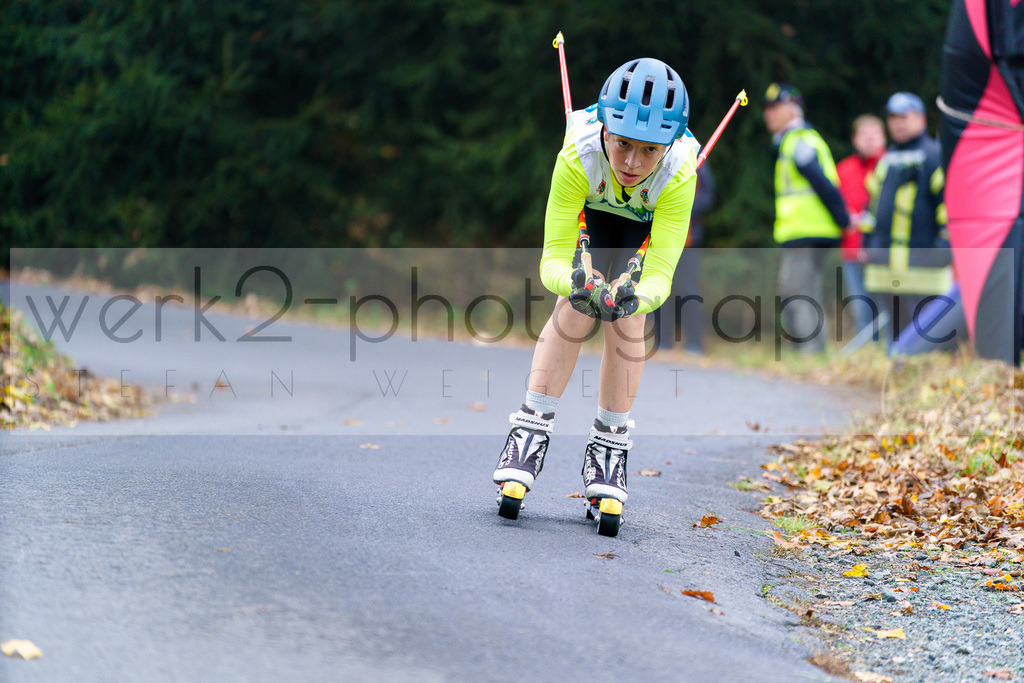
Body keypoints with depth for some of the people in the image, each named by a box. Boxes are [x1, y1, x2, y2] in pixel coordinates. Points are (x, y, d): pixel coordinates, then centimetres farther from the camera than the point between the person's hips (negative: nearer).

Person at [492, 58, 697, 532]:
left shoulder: (677, 175, -42)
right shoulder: (579, 157, -42)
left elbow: (659, 277, -43)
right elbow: (553, 260, -40)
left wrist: (634, 299, -64)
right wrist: (576, 284, -62)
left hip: (649, 222, 0)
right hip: (589, 209, 0)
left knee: (626, 319, -13)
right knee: (577, 305, -17)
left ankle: (609, 443, 2)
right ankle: (532, 427, -7)